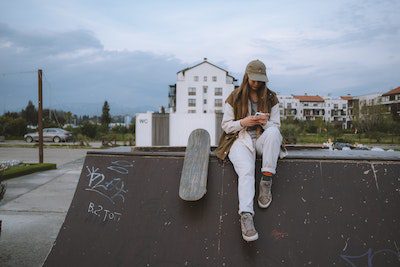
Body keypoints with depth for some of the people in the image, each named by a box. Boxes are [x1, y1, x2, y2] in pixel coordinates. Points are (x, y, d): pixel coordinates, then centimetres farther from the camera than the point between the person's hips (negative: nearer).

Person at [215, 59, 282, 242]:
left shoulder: (271, 98, 11)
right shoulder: (234, 97, 6)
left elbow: (276, 126, 10)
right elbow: (226, 126, 6)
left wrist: (265, 122, -14)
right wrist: (243, 122, -13)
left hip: (262, 139, 2)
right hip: (240, 140, -2)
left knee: (273, 132, -34)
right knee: (246, 172, -31)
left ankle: (266, 181, -29)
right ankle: (246, 216, -44)